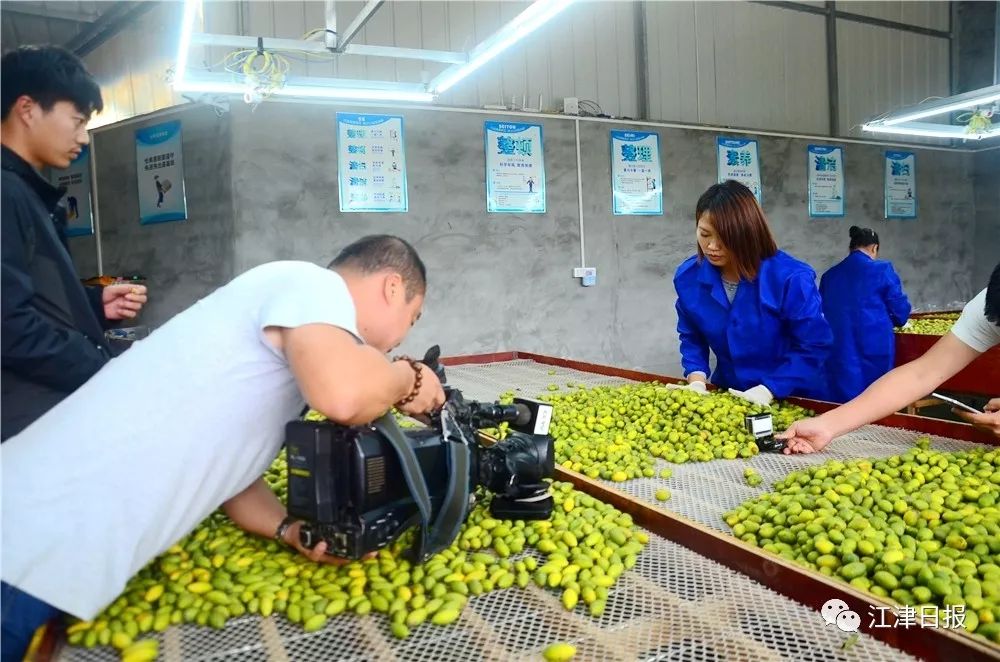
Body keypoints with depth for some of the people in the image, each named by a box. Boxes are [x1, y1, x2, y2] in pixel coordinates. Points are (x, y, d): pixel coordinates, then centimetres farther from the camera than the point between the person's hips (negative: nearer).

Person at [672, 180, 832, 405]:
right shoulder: (688, 277, -6)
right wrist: (696, 381, -8)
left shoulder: (790, 278, -17)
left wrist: (768, 390, -19)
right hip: (727, 394, 2)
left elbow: (814, 347, -12)